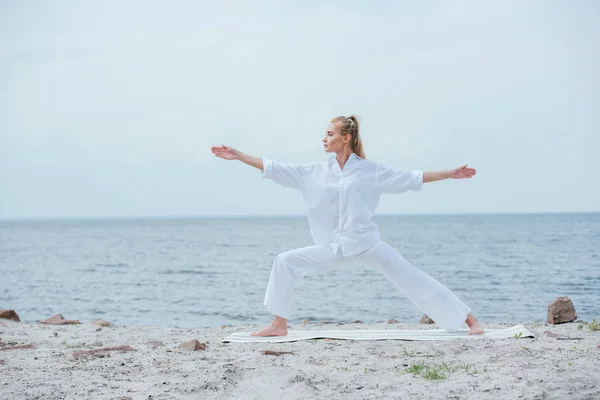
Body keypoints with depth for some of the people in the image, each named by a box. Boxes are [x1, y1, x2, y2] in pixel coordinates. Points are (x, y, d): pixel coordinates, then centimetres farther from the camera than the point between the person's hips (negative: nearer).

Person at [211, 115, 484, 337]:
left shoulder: (369, 169, -2)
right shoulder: (316, 172, 6)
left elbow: (411, 178, 3)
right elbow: (275, 169, 6)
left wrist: (450, 174, 0)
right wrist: (238, 155, 2)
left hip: (367, 244, -3)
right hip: (335, 248, 4)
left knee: (414, 280, -7)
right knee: (285, 262, -6)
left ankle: (469, 320, 0)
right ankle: (279, 325, 3)